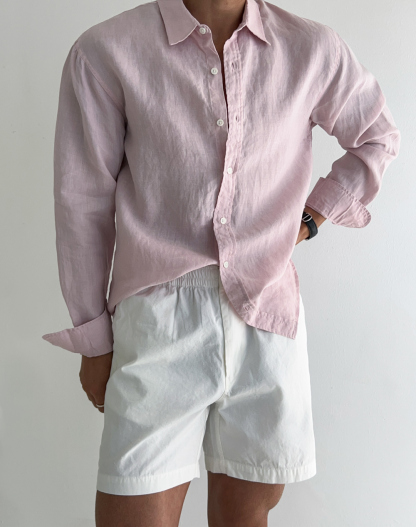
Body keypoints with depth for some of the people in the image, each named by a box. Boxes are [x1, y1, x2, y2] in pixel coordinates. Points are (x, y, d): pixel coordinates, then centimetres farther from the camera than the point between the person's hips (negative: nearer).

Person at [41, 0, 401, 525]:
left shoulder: (314, 50, 6)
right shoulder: (105, 52, -1)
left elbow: (378, 138, 24)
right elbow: (82, 205, 3)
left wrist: (308, 217, 12)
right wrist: (94, 340, 6)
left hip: (268, 320, 3)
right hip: (160, 322, -2)